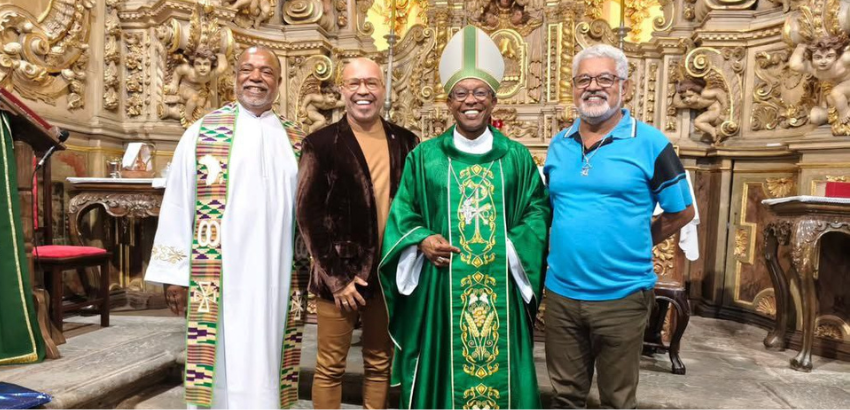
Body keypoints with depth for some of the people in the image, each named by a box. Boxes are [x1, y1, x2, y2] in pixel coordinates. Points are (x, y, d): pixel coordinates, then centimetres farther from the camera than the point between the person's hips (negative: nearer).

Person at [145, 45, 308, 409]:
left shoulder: (295, 141, 8)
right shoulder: (203, 132, 1)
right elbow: (177, 204, -1)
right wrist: (174, 273, -3)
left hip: (276, 275, 3)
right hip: (219, 274, -2)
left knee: (264, 361, 11)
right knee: (225, 364, 5)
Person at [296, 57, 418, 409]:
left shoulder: (405, 142, 5)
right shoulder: (321, 143, -4)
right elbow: (308, 214, -7)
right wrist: (335, 276, -11)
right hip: (340, 274, -2)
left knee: (380, 365, 15)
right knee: (330, 367, 9)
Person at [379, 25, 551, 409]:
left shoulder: (517, 156, 7)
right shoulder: (424, 156, 5)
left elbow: (538, 210, 7)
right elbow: (403, 213, 7)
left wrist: (514, 245, -9)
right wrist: (422, 241, -11)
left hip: (500, 289, 1)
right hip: (440, 287, 0)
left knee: (500, 371, 9)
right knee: (442, 371, 8)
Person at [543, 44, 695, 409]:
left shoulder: (650, 143, -7)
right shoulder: (558, 145, 6)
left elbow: (682, 213, 0)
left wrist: (634, 243, 0)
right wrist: (568, 242, 6)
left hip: (621, 297, -3)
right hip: (561, 293, 4)